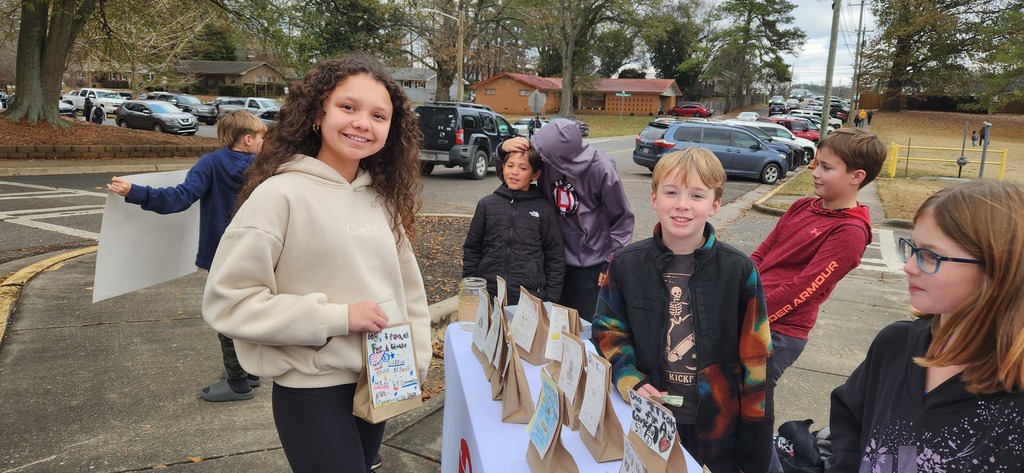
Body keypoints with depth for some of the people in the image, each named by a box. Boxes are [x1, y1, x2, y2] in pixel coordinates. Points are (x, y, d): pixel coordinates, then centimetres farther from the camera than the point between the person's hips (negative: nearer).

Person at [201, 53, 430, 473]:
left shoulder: (383, 199, 3)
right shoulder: (280, 195, -15)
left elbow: (408, 288, 11)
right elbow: (227, 301, -18)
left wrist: (416, 361, 5)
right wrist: (338, 317, -21)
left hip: (379, 386, 6)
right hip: (313, 394, -6)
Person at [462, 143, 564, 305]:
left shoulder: (545, 210, 1)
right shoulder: (486, 205, 5)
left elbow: (555, 258, 3)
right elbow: (471, 250, 10)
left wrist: (551, 300, 0)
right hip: (488, 297, 2)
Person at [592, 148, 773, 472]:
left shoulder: (739, 270, -11)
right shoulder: (625, 264, -7)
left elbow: (754, 360, -6)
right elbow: (608, 330, 4)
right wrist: (631, 381, -13)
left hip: (717, 428, -1)